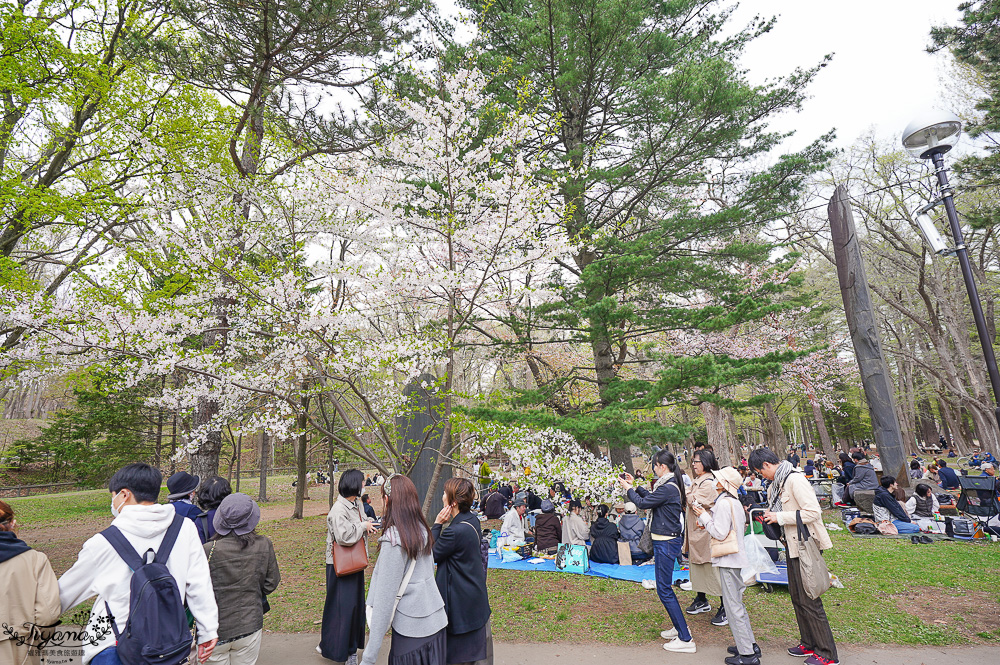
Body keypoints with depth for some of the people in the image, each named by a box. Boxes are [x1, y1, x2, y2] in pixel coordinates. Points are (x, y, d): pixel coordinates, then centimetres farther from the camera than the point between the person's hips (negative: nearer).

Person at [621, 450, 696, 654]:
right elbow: (651, 497, 18)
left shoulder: (668, 488, -24)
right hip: (665, 540, 10)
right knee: (665, 587, 21)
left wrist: (628, 489, -3)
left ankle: (686, 639, 5)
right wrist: (634, 486, 16)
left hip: (666, 543, -10)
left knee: (664, 590, -2)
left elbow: (642, 503, -17)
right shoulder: (670, 484, 7)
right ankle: (680, 627, 34)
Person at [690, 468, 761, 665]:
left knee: (733, 606, -1)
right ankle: (750, 644, 29)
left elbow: (720, 533, -23)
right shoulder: (735, 502, 10)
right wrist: (709, 521, 11)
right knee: (737, 602, 20)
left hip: (728, 559, -10)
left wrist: (704, 516, -14)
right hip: (736, 557, 10)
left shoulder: (723, 503, -20)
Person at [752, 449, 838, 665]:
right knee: (796, 596, 17)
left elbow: (813, 512, -25)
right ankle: (809, 643, 30)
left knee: (809, 599, -1)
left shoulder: (794, 479, -20)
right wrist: (770, 516, 4)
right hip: (793, 545, 10)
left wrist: (780, 517, -21)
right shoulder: (777, 483, 10)